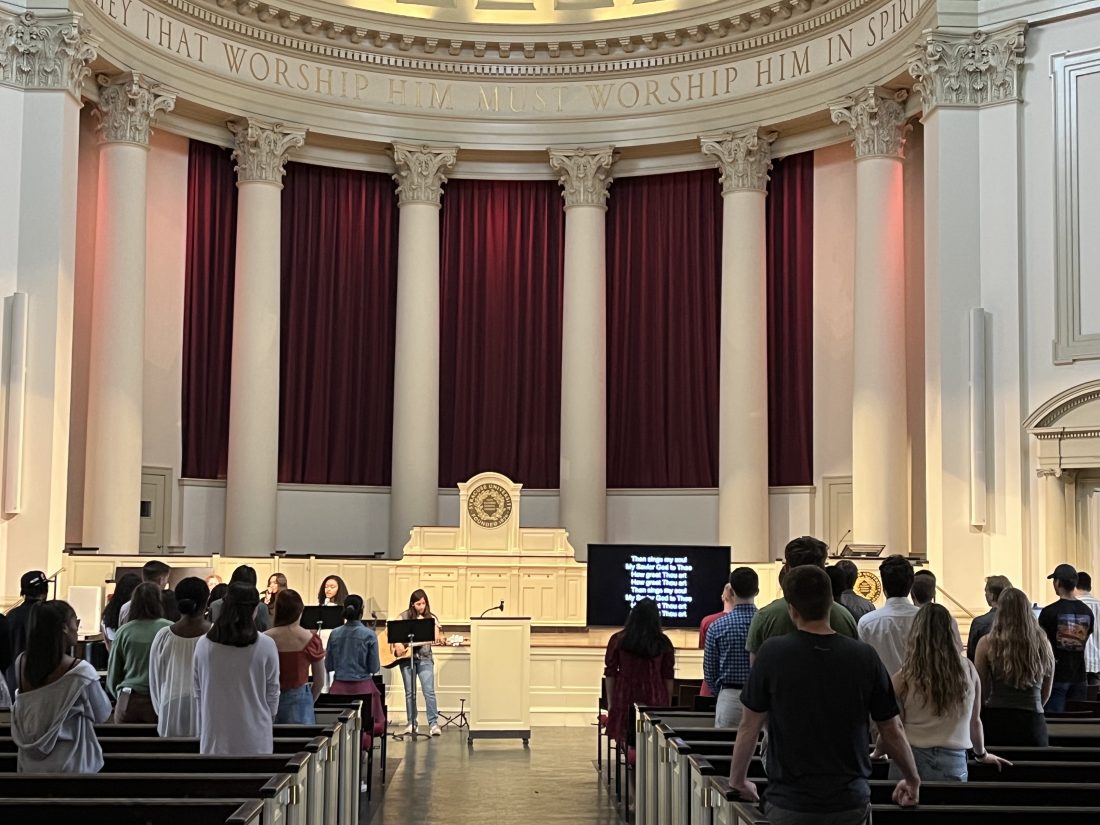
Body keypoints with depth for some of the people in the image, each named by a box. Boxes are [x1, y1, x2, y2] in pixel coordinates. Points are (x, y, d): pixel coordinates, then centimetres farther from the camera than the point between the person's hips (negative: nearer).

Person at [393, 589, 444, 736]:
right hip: (406, 657, 1)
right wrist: (397, 644, -18)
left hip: (424, 658, -1)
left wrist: (439, 639, -25)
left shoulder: (431, 618, 5)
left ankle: (433, 724, -8)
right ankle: (411, 723, 13)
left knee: (429, 691, -10)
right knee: (410, 692, 5)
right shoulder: (404, 616, 4)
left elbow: (437, 635, -2)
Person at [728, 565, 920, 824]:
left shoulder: (772, 653, -11)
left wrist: (738, 781, 14)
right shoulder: (864, 657, -7)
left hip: (790, 803, -1)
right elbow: (892, 731, 3)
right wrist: (912, 779, 20)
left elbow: (749, 727, -1)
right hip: (850, 802, 1)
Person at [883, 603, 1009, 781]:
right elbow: (975, 721, 12)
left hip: (910, 760, -2)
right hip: (954, 764, 2)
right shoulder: (967, 669, 1)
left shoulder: (904, 678, -8)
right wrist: (982, 755, 30)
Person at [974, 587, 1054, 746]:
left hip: (996, 721, -2)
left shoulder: (987, 643, -5)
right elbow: (1046, 694, 15)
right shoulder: (1043, 643, 3)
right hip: (1032, 723, 2)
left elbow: (980, 691, 2)